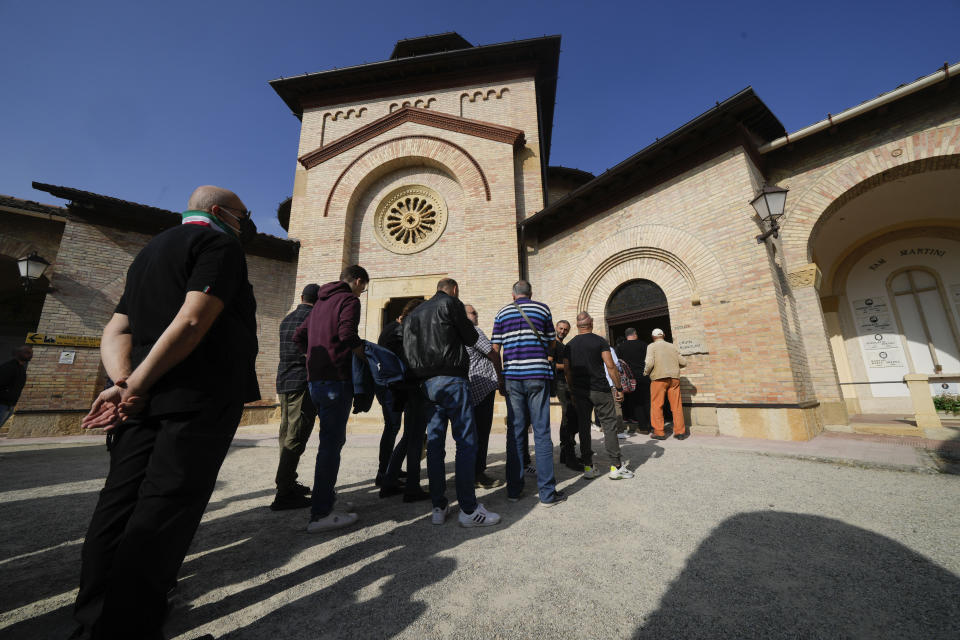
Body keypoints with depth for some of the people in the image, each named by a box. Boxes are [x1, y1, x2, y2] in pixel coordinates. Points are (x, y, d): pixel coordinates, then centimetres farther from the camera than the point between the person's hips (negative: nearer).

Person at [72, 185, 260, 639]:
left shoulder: (150, 251, 25)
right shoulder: (219, 244, -3)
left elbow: (114, 332, 15)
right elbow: (193, 321, -18)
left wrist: (124, 381, 1)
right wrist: (136, 387, -11)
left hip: (146, 399, 9)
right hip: (199, 398, -8)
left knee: (120, 504, 12)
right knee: (164, 511, -4)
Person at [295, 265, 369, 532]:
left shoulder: (321, 302, 21)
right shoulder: (349, 300, -5)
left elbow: (298, 336, 22)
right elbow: (347, 334, -22)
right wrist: (366, 356, -9)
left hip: (316, 378, 9)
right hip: (336, 380, -9)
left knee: (333, 438, 19)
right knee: (331, 442, -4)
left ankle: (324, 492, 30)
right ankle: (321, 514, 3)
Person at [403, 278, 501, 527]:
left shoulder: (414, 313, 19)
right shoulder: (451, 304, -1)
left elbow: (408, 351, 18)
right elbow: (471, 339, 2)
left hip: (427, 383, 7)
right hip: (451, 380, -7)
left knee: (434, 442, 10)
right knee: (466, 441, -2)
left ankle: (438, 507, 16)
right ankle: (468, 509, 2)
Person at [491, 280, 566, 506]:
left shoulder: (502, 313, 10)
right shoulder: (543, 308, 7)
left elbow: (495, 349, 7)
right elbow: (551, 343, 12)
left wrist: (500, 376, 15)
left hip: (512, 376, 2)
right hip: (538, 374, -1)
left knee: (515, 431, 8)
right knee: (541, 432, 2)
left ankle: (513, 489, 16)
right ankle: (547, 492, 7)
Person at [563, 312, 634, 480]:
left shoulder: (570, 345, 6)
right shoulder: (600, 341, -4)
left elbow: (566, 370, 5)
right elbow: (610, 367, -10)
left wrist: (572, 390, 14)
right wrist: (619, 388, -2)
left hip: (579, 391, 4)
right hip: (600, 390, -3)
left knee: (584, 427, 8)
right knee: (609, 425, 6)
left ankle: (588, 467, 13)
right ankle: (615, 466, 10)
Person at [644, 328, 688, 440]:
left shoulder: (652, 347, 0)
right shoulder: (672, 346, 13)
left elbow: (649, 363, -14)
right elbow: (683, 362, 12)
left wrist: (645, 373, 1)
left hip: (659, 378, -4)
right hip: (674, 378, 4)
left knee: (657, 405, 3)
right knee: (676, 405, 9)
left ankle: (659, 432, 5)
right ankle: (680, 432, 14)